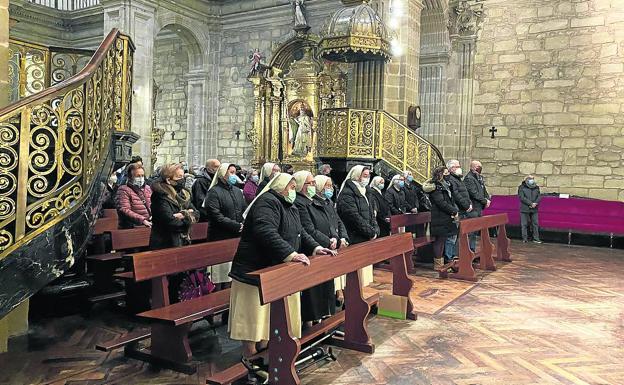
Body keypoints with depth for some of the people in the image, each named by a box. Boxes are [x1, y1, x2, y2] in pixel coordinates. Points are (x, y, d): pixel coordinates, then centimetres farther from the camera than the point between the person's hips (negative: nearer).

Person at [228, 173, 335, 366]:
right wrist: (290, 254, -36)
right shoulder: (268, 202, -18)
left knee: (268, 315, 14)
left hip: (277, 271, 10)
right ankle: (249, 358, 10)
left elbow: (300, 233, 18)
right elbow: (266, 233, -32)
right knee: (254, 316, -1)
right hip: (255, 271, -10)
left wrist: (316, 248, 2)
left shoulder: (290, 208, 16)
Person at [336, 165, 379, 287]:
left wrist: (375, 230, 2)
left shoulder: (362, 192, 18)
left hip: (366, 239, 9)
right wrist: (371, 232, -13)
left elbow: (371, 214, 18)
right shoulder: (347, 194, -12)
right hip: (355, 241, -9)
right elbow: (355, 218, -18)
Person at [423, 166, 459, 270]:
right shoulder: (436, 187, -14)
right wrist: (454, 211, -15)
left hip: (446, 218, 9)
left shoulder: (445, 185, 16)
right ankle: (438, 264, 3)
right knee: (440, 240, -4)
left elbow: (450, 200, 17)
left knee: (442, 240, 13)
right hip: (440, 219, -9)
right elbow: (441, 203, -21)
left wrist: (455, 210, 0)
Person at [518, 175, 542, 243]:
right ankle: (525, 238, 8)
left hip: (534, 209, 4)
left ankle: (536, 238, 12)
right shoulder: (522, 187, -2)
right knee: (524, 224, 1)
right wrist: (531, 203, -15)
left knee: (535, 223, 5)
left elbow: (539, 196, 7)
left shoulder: (536, 187, 12)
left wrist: (535, 203, -12)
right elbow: (522, 197, -11)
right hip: (525, 209, -4)